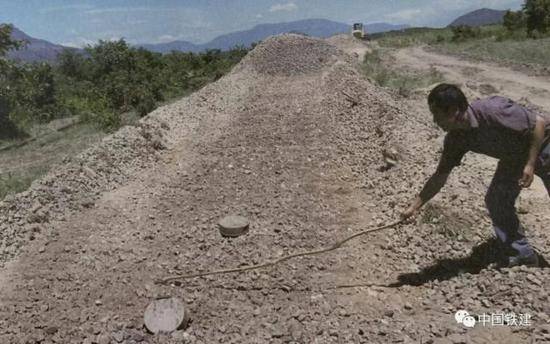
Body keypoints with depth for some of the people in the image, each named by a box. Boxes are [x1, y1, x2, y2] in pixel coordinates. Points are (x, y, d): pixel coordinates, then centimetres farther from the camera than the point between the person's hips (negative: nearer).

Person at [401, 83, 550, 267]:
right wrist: (414, 207, -11)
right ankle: (521, 256, 11)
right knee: (496, 201, -4)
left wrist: (530, 164, -26)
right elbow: (439, 177, -9)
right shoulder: (455, 139, -16)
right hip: (513, 157, 6)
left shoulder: (492, 110, -36)